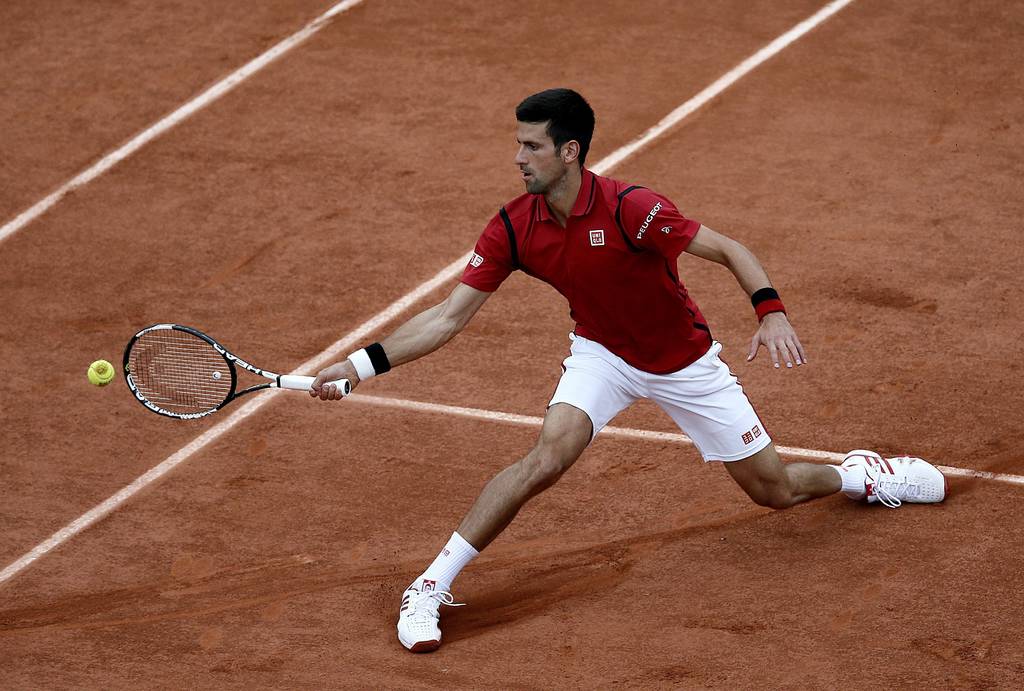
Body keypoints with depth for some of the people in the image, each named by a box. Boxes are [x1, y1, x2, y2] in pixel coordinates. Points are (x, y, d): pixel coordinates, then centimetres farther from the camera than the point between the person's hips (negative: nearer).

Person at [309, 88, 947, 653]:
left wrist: (772, 312, -41)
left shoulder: (629, 208, -29)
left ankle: (860, 475, 40)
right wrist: (362, 364, -20)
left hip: (685, 361, -2)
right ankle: (431, 588, -20)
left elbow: (730, 251, -24)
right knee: (548, 456, -27)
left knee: (774, 489, 5)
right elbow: (448, 318, -13)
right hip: (603, 355, 2)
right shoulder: (513, 229, -16)